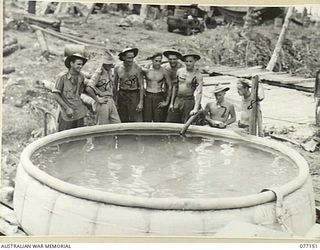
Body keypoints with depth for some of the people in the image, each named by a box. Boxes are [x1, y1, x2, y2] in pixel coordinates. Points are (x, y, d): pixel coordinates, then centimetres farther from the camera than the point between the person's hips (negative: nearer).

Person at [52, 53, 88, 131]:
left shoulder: (81, 76, 4)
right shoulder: (62, 76, -11)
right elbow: (55, 94, -11)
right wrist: (67, 108, -15)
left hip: (79, 112, 5)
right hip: (66, 113, -5)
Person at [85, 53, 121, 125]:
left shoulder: (109, 71, 11)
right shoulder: (98, 73, -14)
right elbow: (88, 89, -25)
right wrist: (97, 100, -18)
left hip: (111, 101, 8)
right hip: (103, 103, -7)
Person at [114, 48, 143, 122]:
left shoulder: (137, 69, -9)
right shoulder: (117, 69, 2)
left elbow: (141, 86, -6)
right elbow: (115, 85, 12)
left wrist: (141, 102, -10)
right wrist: (115, 100, 11)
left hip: (134, 96, -3)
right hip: (121, 96, 3)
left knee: (136, 121, -8)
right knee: (123, 121, 8)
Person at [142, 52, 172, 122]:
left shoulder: (164, 72, 0)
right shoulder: (146, 70, -1)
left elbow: (170, 87, 7)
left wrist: (167, 102, 5)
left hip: (159, 98, 0)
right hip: (147, 97, 0)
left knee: (158, 121, -2)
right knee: (147, 121, -1)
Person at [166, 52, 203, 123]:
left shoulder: (198, 75, -8)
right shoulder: (179, 71, 7)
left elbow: (199, 93, -16)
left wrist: (196, 108, -27)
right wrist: (171, 103, 14)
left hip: (189, 102, -4)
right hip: (177, 100, 5)